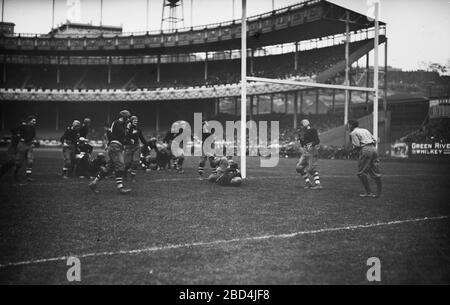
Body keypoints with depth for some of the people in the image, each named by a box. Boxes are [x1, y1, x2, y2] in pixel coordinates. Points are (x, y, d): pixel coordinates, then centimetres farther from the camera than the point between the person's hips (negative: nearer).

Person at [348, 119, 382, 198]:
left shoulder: (353, 133, 5)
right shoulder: (365, 130, 26)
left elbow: (357, 145, -8)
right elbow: (375, 140, 17)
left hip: (365, 150, -7)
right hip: (374, 149, 7)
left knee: (362, 173, 1)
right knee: (375, 172, 7)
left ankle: (369, 192, -2)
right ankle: (379, 192, 6)